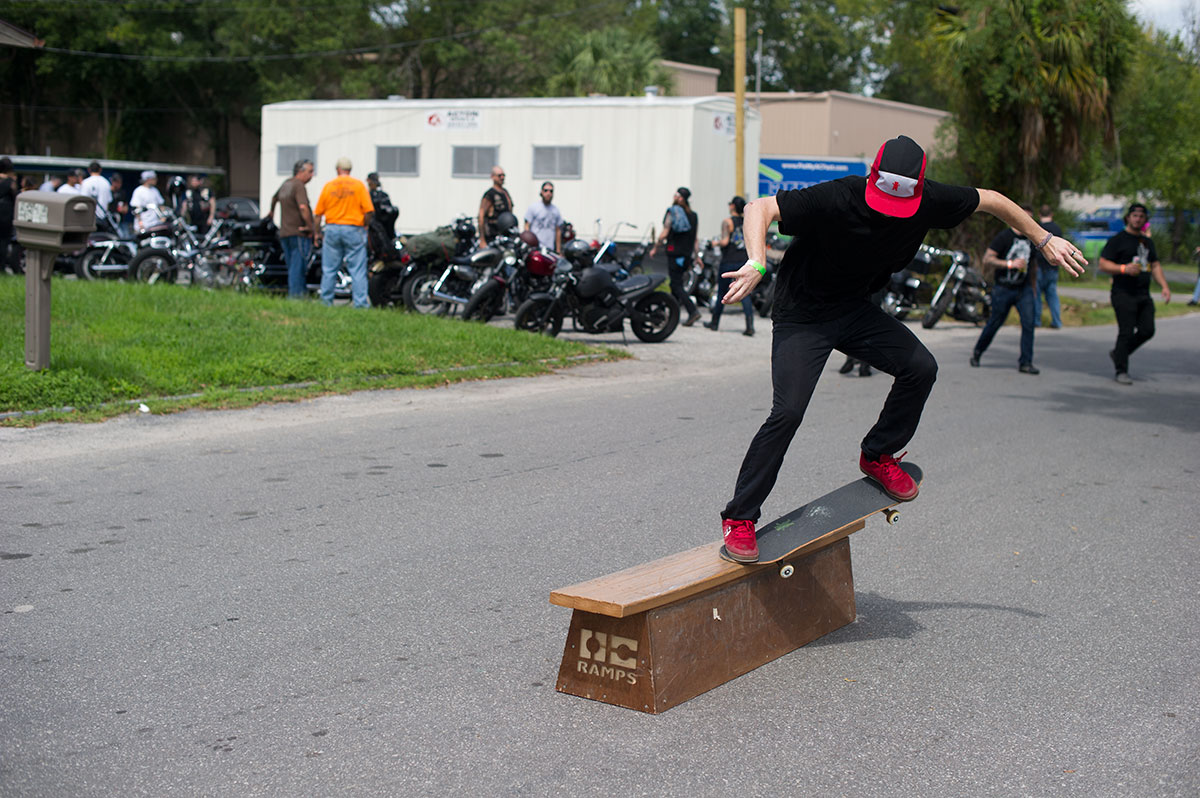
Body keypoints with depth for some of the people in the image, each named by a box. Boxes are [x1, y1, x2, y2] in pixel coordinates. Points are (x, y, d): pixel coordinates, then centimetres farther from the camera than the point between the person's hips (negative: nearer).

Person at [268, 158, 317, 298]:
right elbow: (303, 207, -26)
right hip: (299, 233, -9)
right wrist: (311, 227, -19)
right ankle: (296, 293, -12)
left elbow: (275, 198, 37)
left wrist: (272, 211, 57)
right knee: (298, 266, -9)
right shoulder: (299, 186, -11)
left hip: (284, 234, 9)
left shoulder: (286, 184, 17)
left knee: (292, 267, 12)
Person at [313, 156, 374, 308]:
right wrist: (364, 226, 7)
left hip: (332, 229, 2)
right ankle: (360, 302, -6)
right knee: (357, 269, -2)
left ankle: (326, 300, 11)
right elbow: (369, 210, -8)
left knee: (329, 269, 9)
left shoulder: (328, 186, 5)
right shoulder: (358, 185, -1)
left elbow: (318, 213, 5)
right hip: (354, 230, -2)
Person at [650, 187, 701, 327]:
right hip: (687, 255, 7)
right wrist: (693, 257, 18)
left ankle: (693, 311, -21)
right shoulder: (692, 215, 12)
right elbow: (695, 239, 13)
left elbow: (664, 233, -11)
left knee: (676, 285, -7)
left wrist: (655, 248, 1)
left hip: (674, 252, -7)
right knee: (676, 282, 16)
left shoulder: (672, 212, -7)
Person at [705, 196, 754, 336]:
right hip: (744, 262, 4)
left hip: (729, 261, -4)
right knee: (745, 294, -1)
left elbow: (725, 241, -17)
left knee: (722, 293, 10)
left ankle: (714, 323, 23)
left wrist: (716, 242, 2)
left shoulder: (727, 222, -9)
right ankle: (750, 325, -15)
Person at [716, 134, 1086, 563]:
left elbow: (990, 200, 3)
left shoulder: (928, 201, -14)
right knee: (788, 411, -18)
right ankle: (739, 518, -6)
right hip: (802, 315, -5)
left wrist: (1044, 239, 8)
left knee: (920, 368, -11)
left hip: (856, 309, 5)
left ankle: (878, 456, 13)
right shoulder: (835, 199, -29)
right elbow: (759, 209, -29)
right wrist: (757, 263, -46)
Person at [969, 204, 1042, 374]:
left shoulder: (1031, 239, 11)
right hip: (1003, 289, -4)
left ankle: (1025, 362, -5)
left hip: (1024, 289, 5)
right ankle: (977, 352, 29)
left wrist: (1031, 287, 22)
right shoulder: (1004, 236, -8)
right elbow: (987, 260, -15)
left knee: (1028, 322, -10)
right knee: (994, 323, 5)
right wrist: (1010, 264, -22)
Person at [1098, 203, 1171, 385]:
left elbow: (1155, 266, 24)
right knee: (1126, 332, -9)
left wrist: (1164, 286, 11)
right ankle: (1121, 371, -1)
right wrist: (1124, 269, -23)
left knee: (1147, 330, 1)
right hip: (1123, 294, -7)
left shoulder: (1147, 242, 20)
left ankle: (1118, 353, 22)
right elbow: (1103, 265, -8)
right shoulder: (1117, 240, -2)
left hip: (1144, 295, 7)